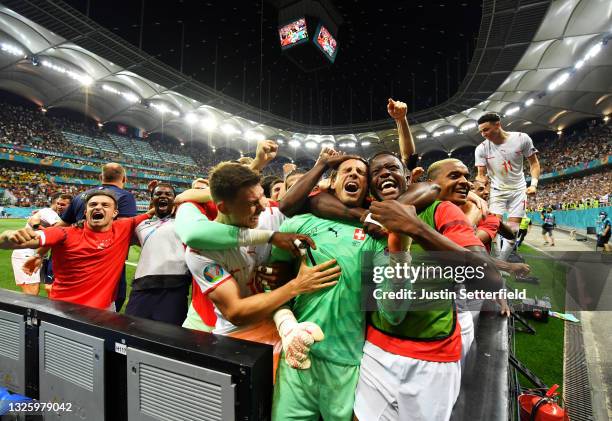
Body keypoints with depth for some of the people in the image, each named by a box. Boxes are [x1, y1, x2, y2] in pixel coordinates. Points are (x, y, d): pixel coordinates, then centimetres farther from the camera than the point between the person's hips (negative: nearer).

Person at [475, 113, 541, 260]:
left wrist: (533, 184, -13)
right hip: (497, 190, -1)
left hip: (518, 190, 1)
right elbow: (481, 175, -7)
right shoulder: (481, 149, -11)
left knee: (513, 231, 1)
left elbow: (534, 162, 0)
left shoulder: (522, 138, -11)